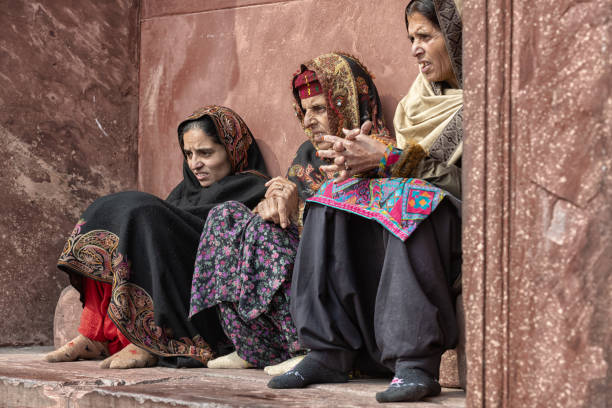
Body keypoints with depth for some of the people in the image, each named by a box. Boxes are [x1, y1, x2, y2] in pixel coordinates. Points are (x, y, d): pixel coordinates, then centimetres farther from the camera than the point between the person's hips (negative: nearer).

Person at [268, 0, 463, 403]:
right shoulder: (425, 95, 17)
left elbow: (466, 181, -14)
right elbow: (410, 163, 10)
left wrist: (386, 161, -16)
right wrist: (364, 155, -12)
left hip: (462, 220, -7)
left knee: (408, 205, -36)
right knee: (336, 200, -14)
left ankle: (417, 363, -40)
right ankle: (330, 351, -20)